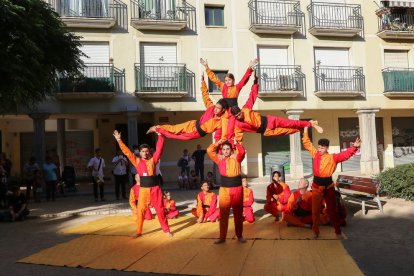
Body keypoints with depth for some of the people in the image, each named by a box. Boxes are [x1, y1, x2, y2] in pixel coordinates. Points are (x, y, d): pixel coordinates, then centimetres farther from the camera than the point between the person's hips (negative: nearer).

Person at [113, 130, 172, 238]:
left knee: (160, 210, 6)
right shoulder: (137, 161, 4)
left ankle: (166, 230, 18)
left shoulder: (153, 160, 2)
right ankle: (138, 231, 21)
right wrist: (119, 140, -3)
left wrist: (160, 134, -8)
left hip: (155, 189, -1)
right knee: (140, 210, 5)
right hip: (143, 189, 1)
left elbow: (159, 148, -2)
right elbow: (127, 152, 1)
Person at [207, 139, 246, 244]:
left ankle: (240, 236, 21)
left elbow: (242, 151, -20)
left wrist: (236, 143, -9)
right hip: (224, 189, 1)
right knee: (223, 214, 4)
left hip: (237, 188, -1)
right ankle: (222, 237, 13)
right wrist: (218, 142, 1)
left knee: (238, 213, 9)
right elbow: (209, 150, -3)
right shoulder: (219, 159, 5)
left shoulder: (236, 158, 0)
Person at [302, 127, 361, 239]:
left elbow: (345, 154, -19)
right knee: (315, 210, 8)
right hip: (316, 186, 2)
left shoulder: (332, 157, -6)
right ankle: (315, 231, 22)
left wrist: (354, 147, -36)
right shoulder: (315, 154, 2)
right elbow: (306, 143, 8)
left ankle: (338, 231, 25)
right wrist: (306, 128, 5)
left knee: (332, 210, 11)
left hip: (328, 186, -2)